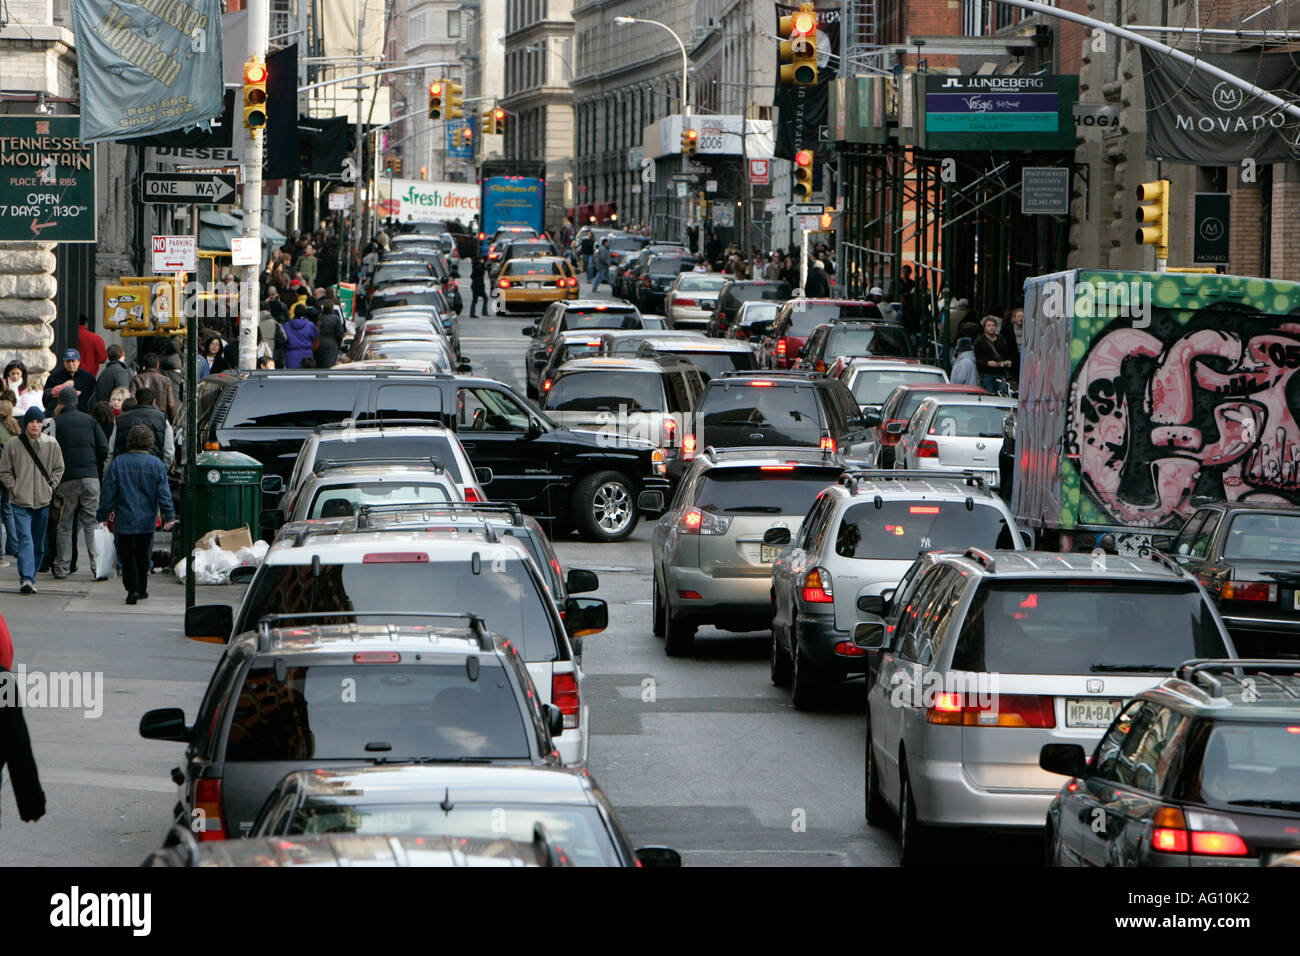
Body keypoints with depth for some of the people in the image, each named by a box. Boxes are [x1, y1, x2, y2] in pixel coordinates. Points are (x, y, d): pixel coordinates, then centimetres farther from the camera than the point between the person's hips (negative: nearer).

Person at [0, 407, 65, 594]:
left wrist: (50, 486, 2)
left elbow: (58, 469, 14)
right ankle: (27, 578, -23)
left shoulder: (51, 445, 3)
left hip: (43, 501, 3)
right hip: (20, 502, -3)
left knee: (39, 543, 8)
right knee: (25, 538, -16)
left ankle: (30, 577, 19)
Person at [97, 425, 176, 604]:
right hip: (147, 522, 1)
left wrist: (102, 515, 7)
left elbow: (108, 493, -1)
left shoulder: (118, 463, -3)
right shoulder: (156, 465, -3)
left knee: (128, 557, 2)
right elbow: (164, 494, -6)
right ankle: (141, 589, 25)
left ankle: (132, 589, -13)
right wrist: (169, 517, -2)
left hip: (124, 522, -1)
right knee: (144, 558, 16)